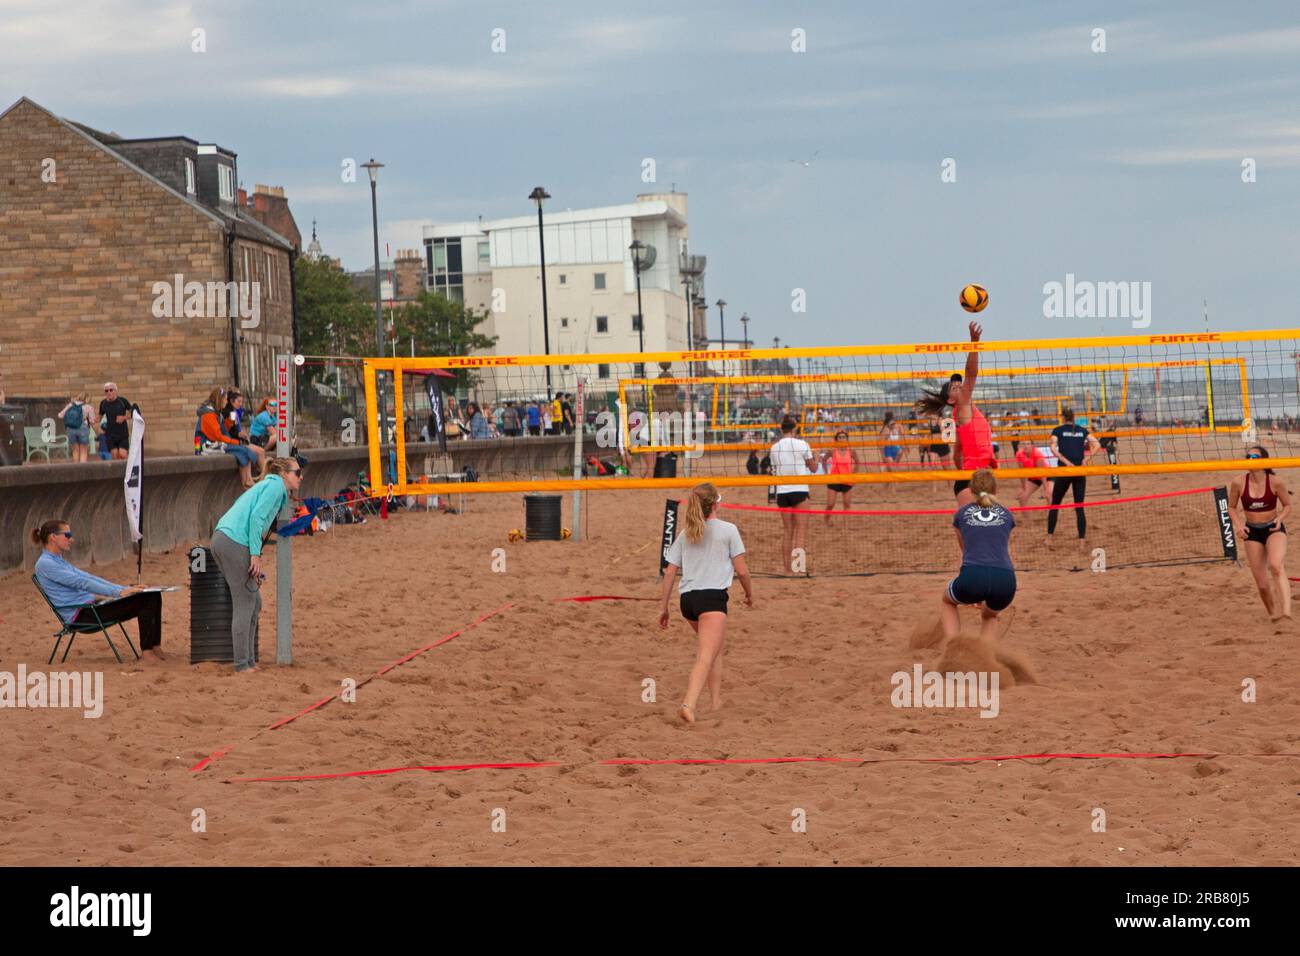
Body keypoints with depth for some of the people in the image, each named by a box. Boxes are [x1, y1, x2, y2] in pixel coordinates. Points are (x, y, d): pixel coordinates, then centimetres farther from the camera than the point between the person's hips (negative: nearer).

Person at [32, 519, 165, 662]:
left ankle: (156, 646, -8)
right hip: (79, 615, -10)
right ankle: (147, 650, -15)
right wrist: (118, 592, -21)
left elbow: (90, 578, 19)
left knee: (153, 596, -3)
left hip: (90, 607, 10)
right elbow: (82, 583, -18)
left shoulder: (60, 561, 22)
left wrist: (125, 588, 9)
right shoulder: (45, 564, -9)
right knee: (144, 601, -20)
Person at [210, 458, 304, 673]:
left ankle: (248, 661, 17)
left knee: (254, 602, 14)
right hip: (235, 542, -10)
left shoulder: (266, 485, 26)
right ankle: (242, 665, -4)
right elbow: (256, 517, -15)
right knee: (244, 605, -6)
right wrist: (256, 554, -16)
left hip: (222, 539, 10)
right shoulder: (275, 486, -3)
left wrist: (256, 562, 21)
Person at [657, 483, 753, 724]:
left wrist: (663, 607, 16)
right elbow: (741, 570, 0)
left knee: (718, 645, 28)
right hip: (712, 596, -6)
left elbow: (669, 572, 12)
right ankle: (689, 704, -33)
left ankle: (716, 700, 27)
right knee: (706, 656, -13)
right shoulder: (728, 530, 1)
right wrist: (750, 594, 18)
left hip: (687, 598, 6)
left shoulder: (685, 534, 15)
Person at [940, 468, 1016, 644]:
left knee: (946, 601, 33)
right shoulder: (1007, 515, 22)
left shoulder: (962, 513, 19)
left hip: (972, 577, -2)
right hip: (1006, 581, 2)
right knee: (989, 616, 36)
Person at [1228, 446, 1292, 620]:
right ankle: (1273, 612, 26)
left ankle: (1286, 610, -40)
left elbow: (1287, 505, 4)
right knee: (1262, 584, 1)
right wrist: (1238, 525, -10)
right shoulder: (1239, 483, -8)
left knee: (1276, 566, -32)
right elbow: (1232, 507, 7)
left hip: (1274, 529, -2)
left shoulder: (1275, 482, -11)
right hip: (1252, 532, 2)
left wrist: (1280, 518, -17)